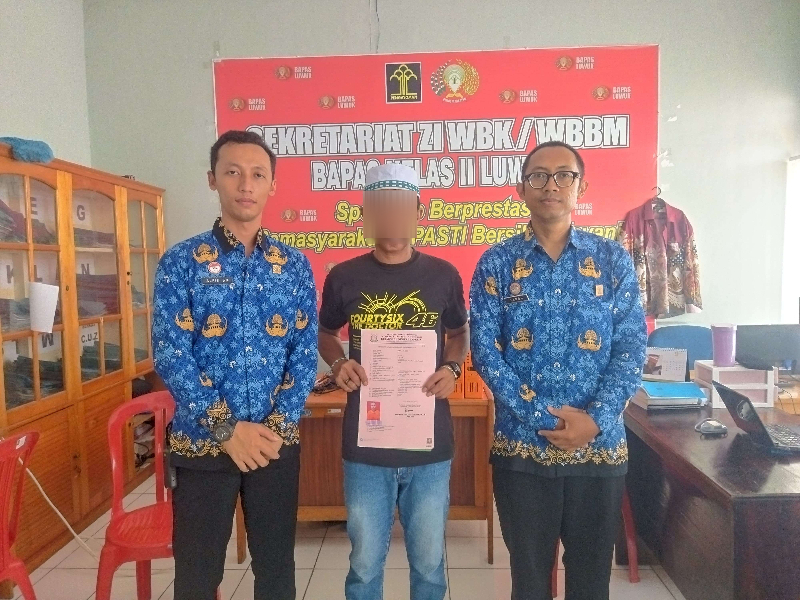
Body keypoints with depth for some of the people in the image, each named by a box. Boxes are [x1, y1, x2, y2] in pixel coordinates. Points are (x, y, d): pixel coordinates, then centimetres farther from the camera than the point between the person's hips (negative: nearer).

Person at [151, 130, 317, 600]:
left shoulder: (295, 265, 3)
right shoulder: (181, 261, -3)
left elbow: (306, 354, 0)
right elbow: (170, 354, -10)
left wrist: (277, 426, -10)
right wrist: (227, 428, -15)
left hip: (277, 442, 2)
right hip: (203, 442, -1)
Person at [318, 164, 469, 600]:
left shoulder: (443, 275, -2)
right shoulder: (344, 277, -3)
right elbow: (325, 333, 12)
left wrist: (452, 368, -8)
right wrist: (338, 363, -9)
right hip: (365, 444, 0)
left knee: (428, 560, 17)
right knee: (364, 562, 15)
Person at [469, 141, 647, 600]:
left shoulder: (613, 260, 2)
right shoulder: (496, 264, -1)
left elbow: (632, 348, -2)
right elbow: (485, 351, -7)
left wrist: (595, 420, -15)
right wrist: (543, 418, -14)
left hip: (601, 446, 1)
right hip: (522, 446, 0)